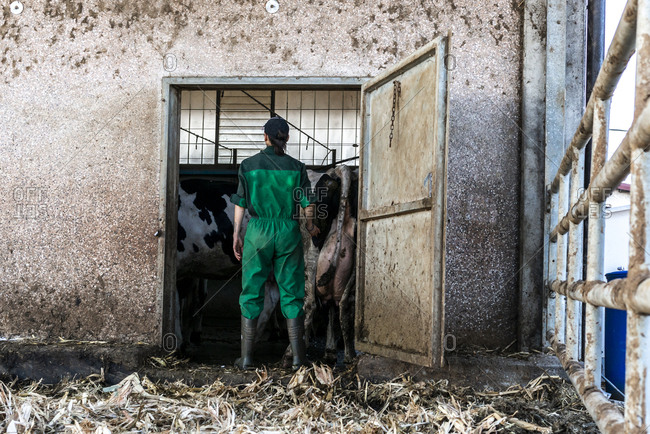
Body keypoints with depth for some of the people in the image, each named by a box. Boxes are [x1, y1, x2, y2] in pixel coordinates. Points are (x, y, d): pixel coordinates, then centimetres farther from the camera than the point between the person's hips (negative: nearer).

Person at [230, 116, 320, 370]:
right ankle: (297, 356, 8)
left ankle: (246, 357, 7)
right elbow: (308, 204, 2)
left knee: (251, 293, 6)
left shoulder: (249, 165, 1)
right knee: (291, 293, 7)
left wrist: (237, 235, 10)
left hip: (258, 231, 0)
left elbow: (240, 204, 2)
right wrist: (311, 227, 21)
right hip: (288, 231, 0)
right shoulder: (296, 167, 1)